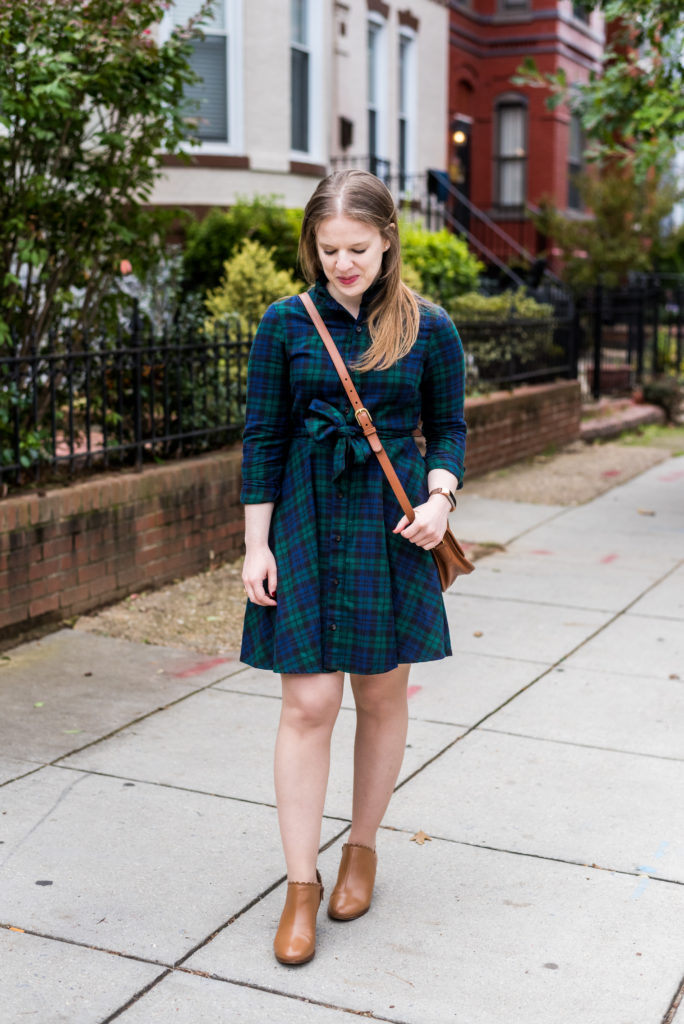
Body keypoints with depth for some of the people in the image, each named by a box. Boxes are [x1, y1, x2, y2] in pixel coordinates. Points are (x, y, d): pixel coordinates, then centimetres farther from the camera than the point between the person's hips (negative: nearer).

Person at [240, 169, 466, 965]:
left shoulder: (428, 329, 0)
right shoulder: (285, 324, 0)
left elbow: (449, 427, 9)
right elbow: (263, 438, 2)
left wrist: (440, 496, -10)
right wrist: (257, 543, -2)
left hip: (390, 527, 1)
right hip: (305, 520, 0)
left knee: (381, 695, 10)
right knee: (308, 703, -3)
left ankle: (362, 847, 32)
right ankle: (301, 885, 9)